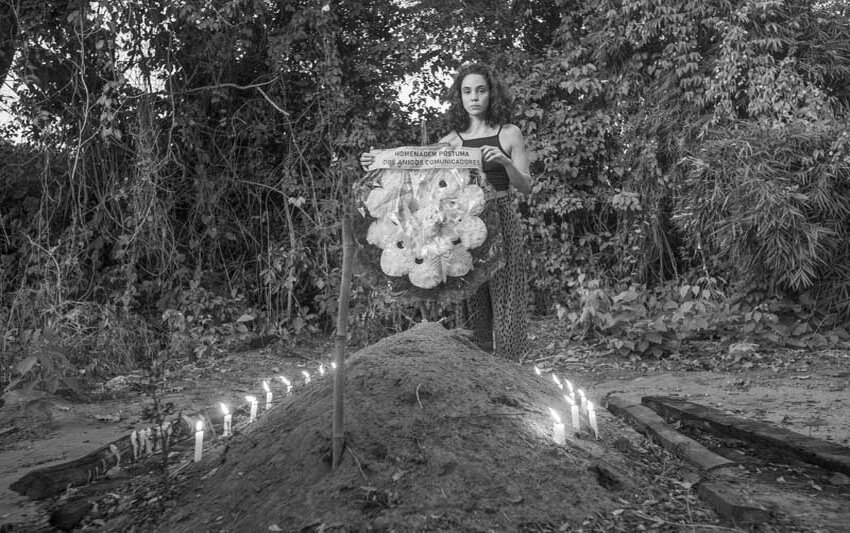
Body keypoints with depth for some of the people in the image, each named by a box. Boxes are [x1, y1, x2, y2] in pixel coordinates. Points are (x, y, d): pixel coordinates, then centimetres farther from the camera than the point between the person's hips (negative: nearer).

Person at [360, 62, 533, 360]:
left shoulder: (509, 134, 5)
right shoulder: (451, 141, 8)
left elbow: (526, 187, 3)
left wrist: (505, 163, -15)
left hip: (501, 223, -1)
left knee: (504, 302, -2)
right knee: (472, 305, 2)